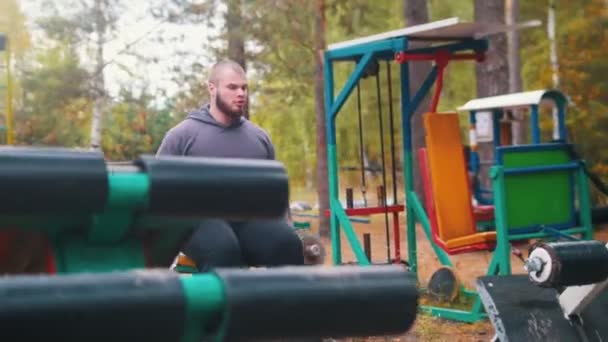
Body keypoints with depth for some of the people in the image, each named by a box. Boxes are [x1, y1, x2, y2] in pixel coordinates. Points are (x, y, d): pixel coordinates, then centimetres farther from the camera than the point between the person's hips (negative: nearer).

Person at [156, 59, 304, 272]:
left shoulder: (259, 137, 19)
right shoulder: (182, 135, 6)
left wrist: (282, 223, 12)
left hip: (251, 219, 4)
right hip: (201, 219, -3)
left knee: (288, 244, -27)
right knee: (223, 249, -37)